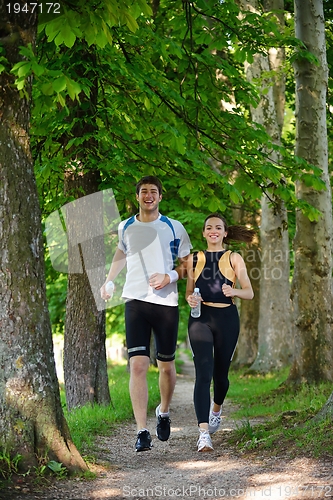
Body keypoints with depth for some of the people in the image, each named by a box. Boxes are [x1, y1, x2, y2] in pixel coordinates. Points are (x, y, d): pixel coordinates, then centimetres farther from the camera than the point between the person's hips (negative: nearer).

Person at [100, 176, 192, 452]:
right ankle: (142, 431, -14)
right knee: (138, 365, -12)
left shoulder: (174, 228, 3)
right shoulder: (125, 227, 11)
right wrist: (108, 281, 32)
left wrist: (168, 277, -12)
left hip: (166, 302, -1)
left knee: (166, 365, 9)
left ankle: (164, 411, 37)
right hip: (135, 301, 1)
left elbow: (186, 264, 6)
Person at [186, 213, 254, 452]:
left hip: (227, 318, 1)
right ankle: (204, 432, -22)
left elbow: (249, 293, 1)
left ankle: (216, 409, 46)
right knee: (203, 373, -15)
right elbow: (189, 291, 15)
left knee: (220, 372, 13)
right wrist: (190, 299, -9)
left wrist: (234, 291, -20)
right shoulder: (194, 259, 9)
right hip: (200, 318, 0)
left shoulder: (234, 258, 5)